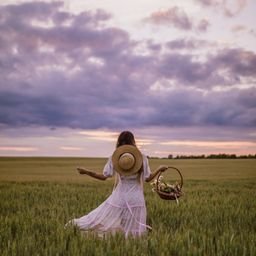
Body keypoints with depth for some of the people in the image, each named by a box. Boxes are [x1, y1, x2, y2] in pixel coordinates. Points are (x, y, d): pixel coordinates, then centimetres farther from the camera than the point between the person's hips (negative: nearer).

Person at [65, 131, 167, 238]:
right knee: (133, 230, 8)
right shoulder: (142, 158, -3)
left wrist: (86, 172, 4)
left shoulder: (114, 158, -4)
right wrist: (159, 169, 16)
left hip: (119, 197, 0)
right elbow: (148, 178, 1)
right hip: (136, 198, 0)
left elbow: (103, 177, -4)